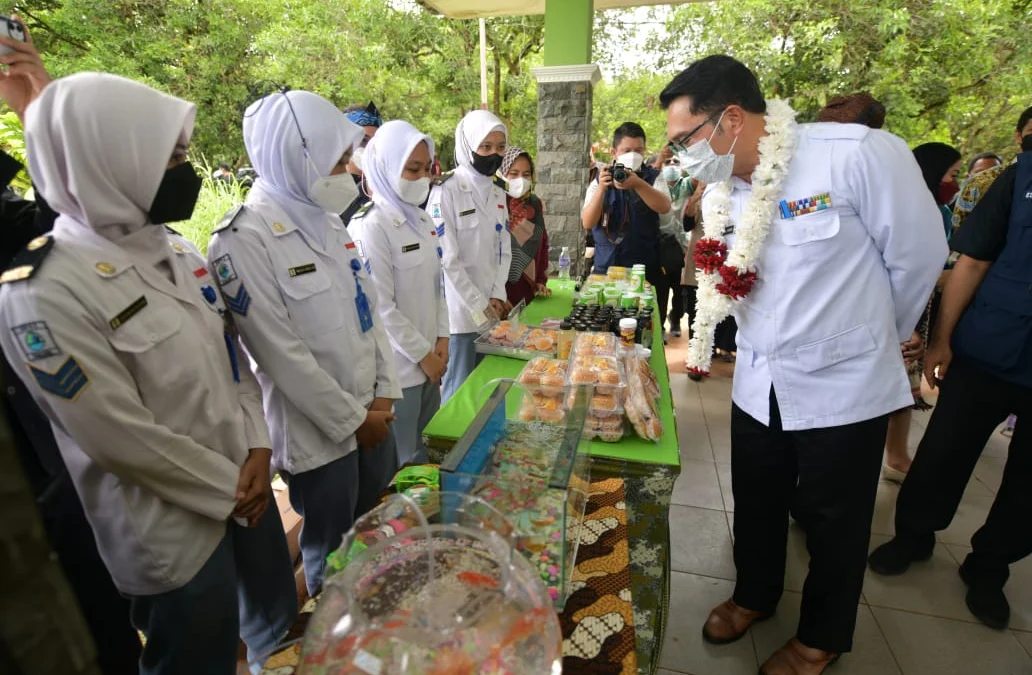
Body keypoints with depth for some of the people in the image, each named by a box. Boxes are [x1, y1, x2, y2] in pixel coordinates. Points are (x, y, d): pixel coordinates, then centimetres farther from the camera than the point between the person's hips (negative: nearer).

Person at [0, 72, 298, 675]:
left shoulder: (175, 249, 2)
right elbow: (124, 439, -21)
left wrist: (258, 449, -5)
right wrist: (229, 490, -11)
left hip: (244, 483, 7)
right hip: (172, 529, -6)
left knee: (279, 623, 26)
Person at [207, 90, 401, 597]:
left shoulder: (326, 220, 6)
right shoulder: (244, 239, -18)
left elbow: (367, 306, 6)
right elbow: (282, 355, -20)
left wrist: (385, 392, 0)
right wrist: (351, 418, -13)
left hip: (371, 413, 7)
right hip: (317, 431, -7)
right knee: (333, 554, 15)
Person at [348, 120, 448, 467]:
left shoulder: (422, 221, 7)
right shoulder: (370, 227, -16)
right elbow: (380, 307, -18)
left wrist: (441, 338, 2)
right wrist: (422, 354, -11)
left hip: (430, 360, 7)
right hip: (398, 367, -7)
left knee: (429, 450, 20)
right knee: (404, 464, 9)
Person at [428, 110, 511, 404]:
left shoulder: (498, 191, 11)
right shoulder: (447, 190, -11)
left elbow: (504, 249, 12)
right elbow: (446, 257, -15)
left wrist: (497, 296, -1)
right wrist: (478, 305, -11)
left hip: (490, 309, 7)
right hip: (460, 310, -6)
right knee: (459, 390, 3)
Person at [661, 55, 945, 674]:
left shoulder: (859, 154, -20)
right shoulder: (722, 192, -1)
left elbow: (918, 258, -9)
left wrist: (865, 341, 4)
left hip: (844, 389, -5)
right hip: (758, 384, 5)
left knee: (833, 524, 15)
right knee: (756, 504, 20)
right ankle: (755, 594, 49)